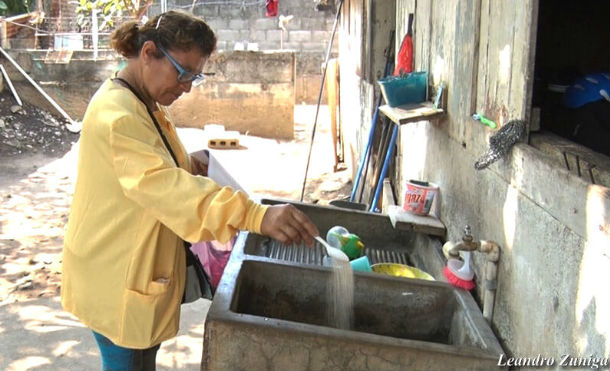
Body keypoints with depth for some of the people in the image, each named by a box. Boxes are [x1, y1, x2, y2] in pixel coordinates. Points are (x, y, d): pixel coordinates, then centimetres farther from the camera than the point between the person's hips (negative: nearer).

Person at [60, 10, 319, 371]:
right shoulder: (117, 115, -26)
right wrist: (256, 216, -49)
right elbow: (166, 186, -39)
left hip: (142, 265, 10)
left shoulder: (143, 104, 8)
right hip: (116, 276, -10)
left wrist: (189, 164, 0)